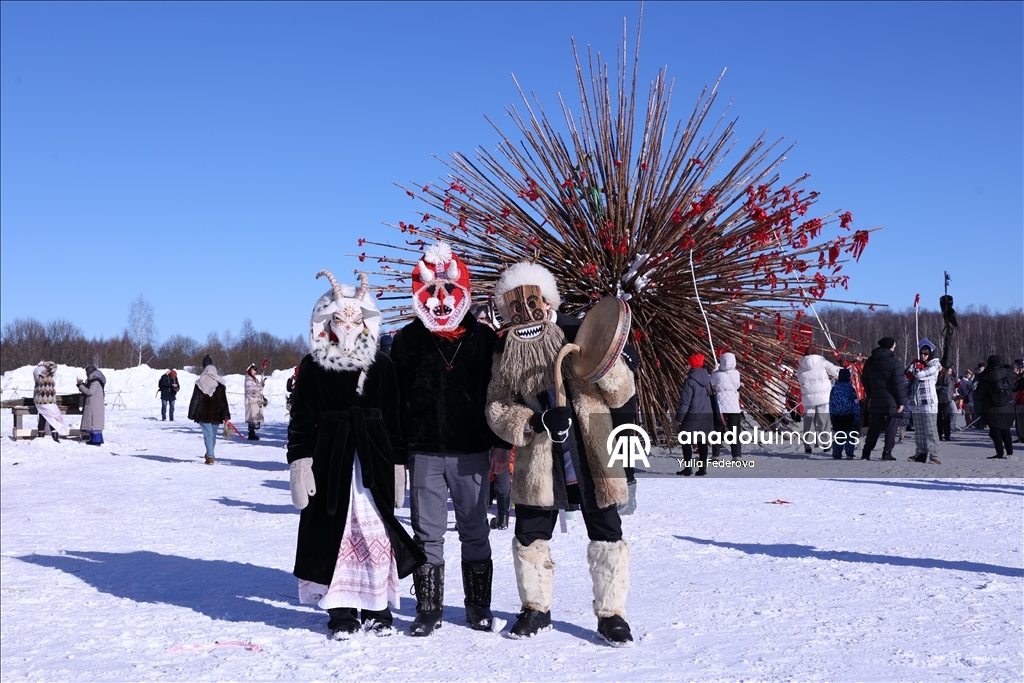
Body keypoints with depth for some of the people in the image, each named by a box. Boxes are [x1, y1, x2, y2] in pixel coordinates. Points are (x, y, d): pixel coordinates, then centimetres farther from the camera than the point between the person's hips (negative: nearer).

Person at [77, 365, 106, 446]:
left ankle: (97, 440, -11)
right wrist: (82, 385, 7)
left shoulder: (95, 382, -15)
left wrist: (81, 386, -13)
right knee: (91, 422, 11)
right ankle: (94, 439, 14)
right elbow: (87, 391, 21)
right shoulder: (91, 381, 17)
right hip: (90, 405, 10)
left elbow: (90, 392, -21)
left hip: (95, 406, -10)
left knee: (94, 422, -11)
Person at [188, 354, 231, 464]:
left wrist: (191, 415, 7)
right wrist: (226, 416, -2)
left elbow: (194, 400, 0)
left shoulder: (199, 384, -1)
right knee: (213, 435, 15)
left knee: (208, 435, -3)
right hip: (216, 415, 1)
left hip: (203, 415, -1)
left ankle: (210, 456, -15)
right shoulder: (219, 384, 0)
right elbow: (223, 402, -2)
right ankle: (209, 454, 27)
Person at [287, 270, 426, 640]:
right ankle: (341, 611, 12)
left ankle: (377, 608, 13)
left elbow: (393, 417, 9)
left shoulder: (381, 365, 7)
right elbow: (302, 419, 3)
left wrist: (397, 462, 6)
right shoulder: (314, 366, 3)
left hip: (373, 459, 1)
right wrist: (299, 461, -6)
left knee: (376, 532, 0)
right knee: (334, 532, 1)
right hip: (330, 459, -1)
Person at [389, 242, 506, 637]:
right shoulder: (407, 340, 4)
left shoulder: (484, 338, 3)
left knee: (474, 531, 8)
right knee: (427, 533, 6)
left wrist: (500, 443, 0)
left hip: (472, 452, 0)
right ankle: (428, 608, 17)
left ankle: (478, 604, 21)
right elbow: (393, 397, 4)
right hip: (424, 454, 1)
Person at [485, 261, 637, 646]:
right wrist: (535, 423, -19)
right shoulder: (505, 352, 5)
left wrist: (607, 365, -20)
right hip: (538, 461, 2)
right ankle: (536, 610, 30)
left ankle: (611, 614, 19)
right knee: (530, 536, 9)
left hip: (592, 455, -1)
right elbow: (497, 408, -1)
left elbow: (622, 393, 2)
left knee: (607, 535, 3)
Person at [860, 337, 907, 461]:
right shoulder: (893, 362, -10)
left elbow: (866, 382, 16)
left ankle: (866, 452, 11)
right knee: (891, 427, 2)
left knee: (874, 428, 12)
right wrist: (901, 401, -7)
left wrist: (870, 397, 24)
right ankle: (887, 453, 0)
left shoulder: (869, 362, 9)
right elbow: (898, 383, -12)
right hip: (891, 401, -5)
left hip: (875, 400, 6)